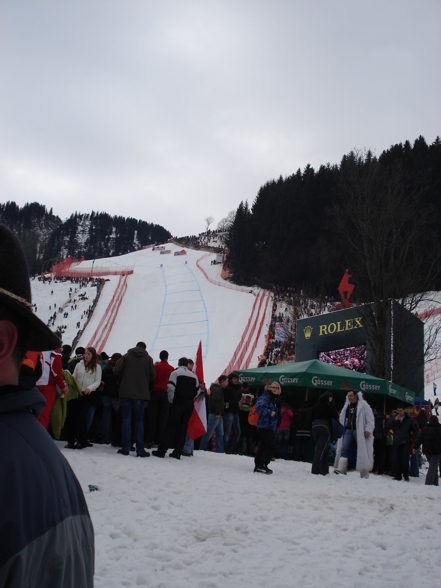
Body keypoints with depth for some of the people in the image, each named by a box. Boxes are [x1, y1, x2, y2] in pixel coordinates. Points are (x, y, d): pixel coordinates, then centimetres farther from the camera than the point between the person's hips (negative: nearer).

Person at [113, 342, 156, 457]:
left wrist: (123, 381, 12)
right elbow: (153, 375, -1)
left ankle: (126, 448, 3)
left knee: (126, 419, 5)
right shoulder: (148, 359, 3)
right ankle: (140, 449, 3)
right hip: (141, 393, 0)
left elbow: (116, 370, -6)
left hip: (126, 392, 0)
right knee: (139, 420, 6)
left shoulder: (126, 356, 2)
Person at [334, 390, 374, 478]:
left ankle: (364, 473, 1)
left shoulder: (363, 405, -1)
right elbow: (343, 419, 26)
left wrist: (368, 429, -14)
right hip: (348, 430, 6)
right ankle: (341, 469, -6)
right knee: (344, 449, -5)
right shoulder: (347, 406, 18)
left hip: (359, 431, -6)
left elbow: (370, 418, -4)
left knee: (362, 450, -4)